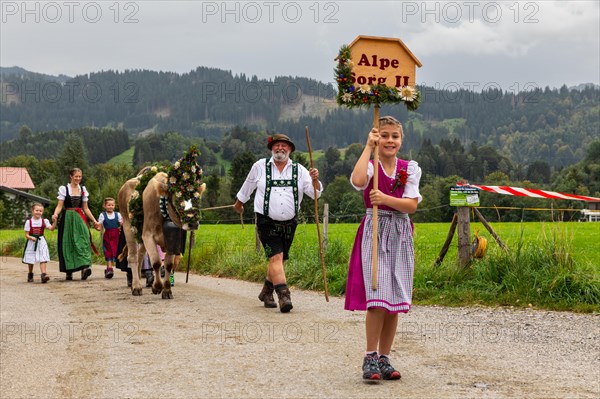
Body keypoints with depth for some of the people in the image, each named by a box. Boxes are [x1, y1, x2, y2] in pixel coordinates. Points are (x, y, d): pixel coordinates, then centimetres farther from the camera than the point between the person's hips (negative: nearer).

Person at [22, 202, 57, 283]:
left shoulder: (44, 221, -1)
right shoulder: (29, 222, -4)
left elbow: (51, 228, -16)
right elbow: (26, 234, -4)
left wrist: (54, 221, -31)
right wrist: (31, 238, -24)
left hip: (41, 242, 0)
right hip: (31, 243, 0)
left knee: (43, 259, -12)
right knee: (31, 260, 11)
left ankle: (43, 275, -21)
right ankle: (30, 275, 29)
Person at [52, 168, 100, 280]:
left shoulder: (83, 189, 12)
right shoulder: (64, 189, 1)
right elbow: (59, 206, -2)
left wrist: (94, 220, 15)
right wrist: (55, 214, -22)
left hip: (80, 219, 2)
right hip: (67, 219, -2)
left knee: (83, 241, -14)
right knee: (67, 243, 0)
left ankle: (85, 267, -25)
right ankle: (69, 271, 7)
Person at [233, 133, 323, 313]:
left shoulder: (299, 170, 5)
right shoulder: (260, 166, 3)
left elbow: (315, 193, -1)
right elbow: (247, 187, 20)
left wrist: (315, 180, -21)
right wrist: (238, 203, 31)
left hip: (289, 224, 3)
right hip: (267, 222, -3)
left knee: (279, 260, 12)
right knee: (276, 257, -18)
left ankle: (266, 292, 32)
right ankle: (284, 295, -23)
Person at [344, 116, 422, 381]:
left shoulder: (410, 169, 8)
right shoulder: (370, 165, -1)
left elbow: (412, 205, -4)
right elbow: (358, 181, -26)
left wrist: (385, 199, -20)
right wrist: (368, 147, -17)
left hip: (400, 235, 4)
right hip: (374, 232, -4)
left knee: (396, 301, 5)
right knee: (378, 299, -13)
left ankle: (384, 358, 14)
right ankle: (370, 358, -4)